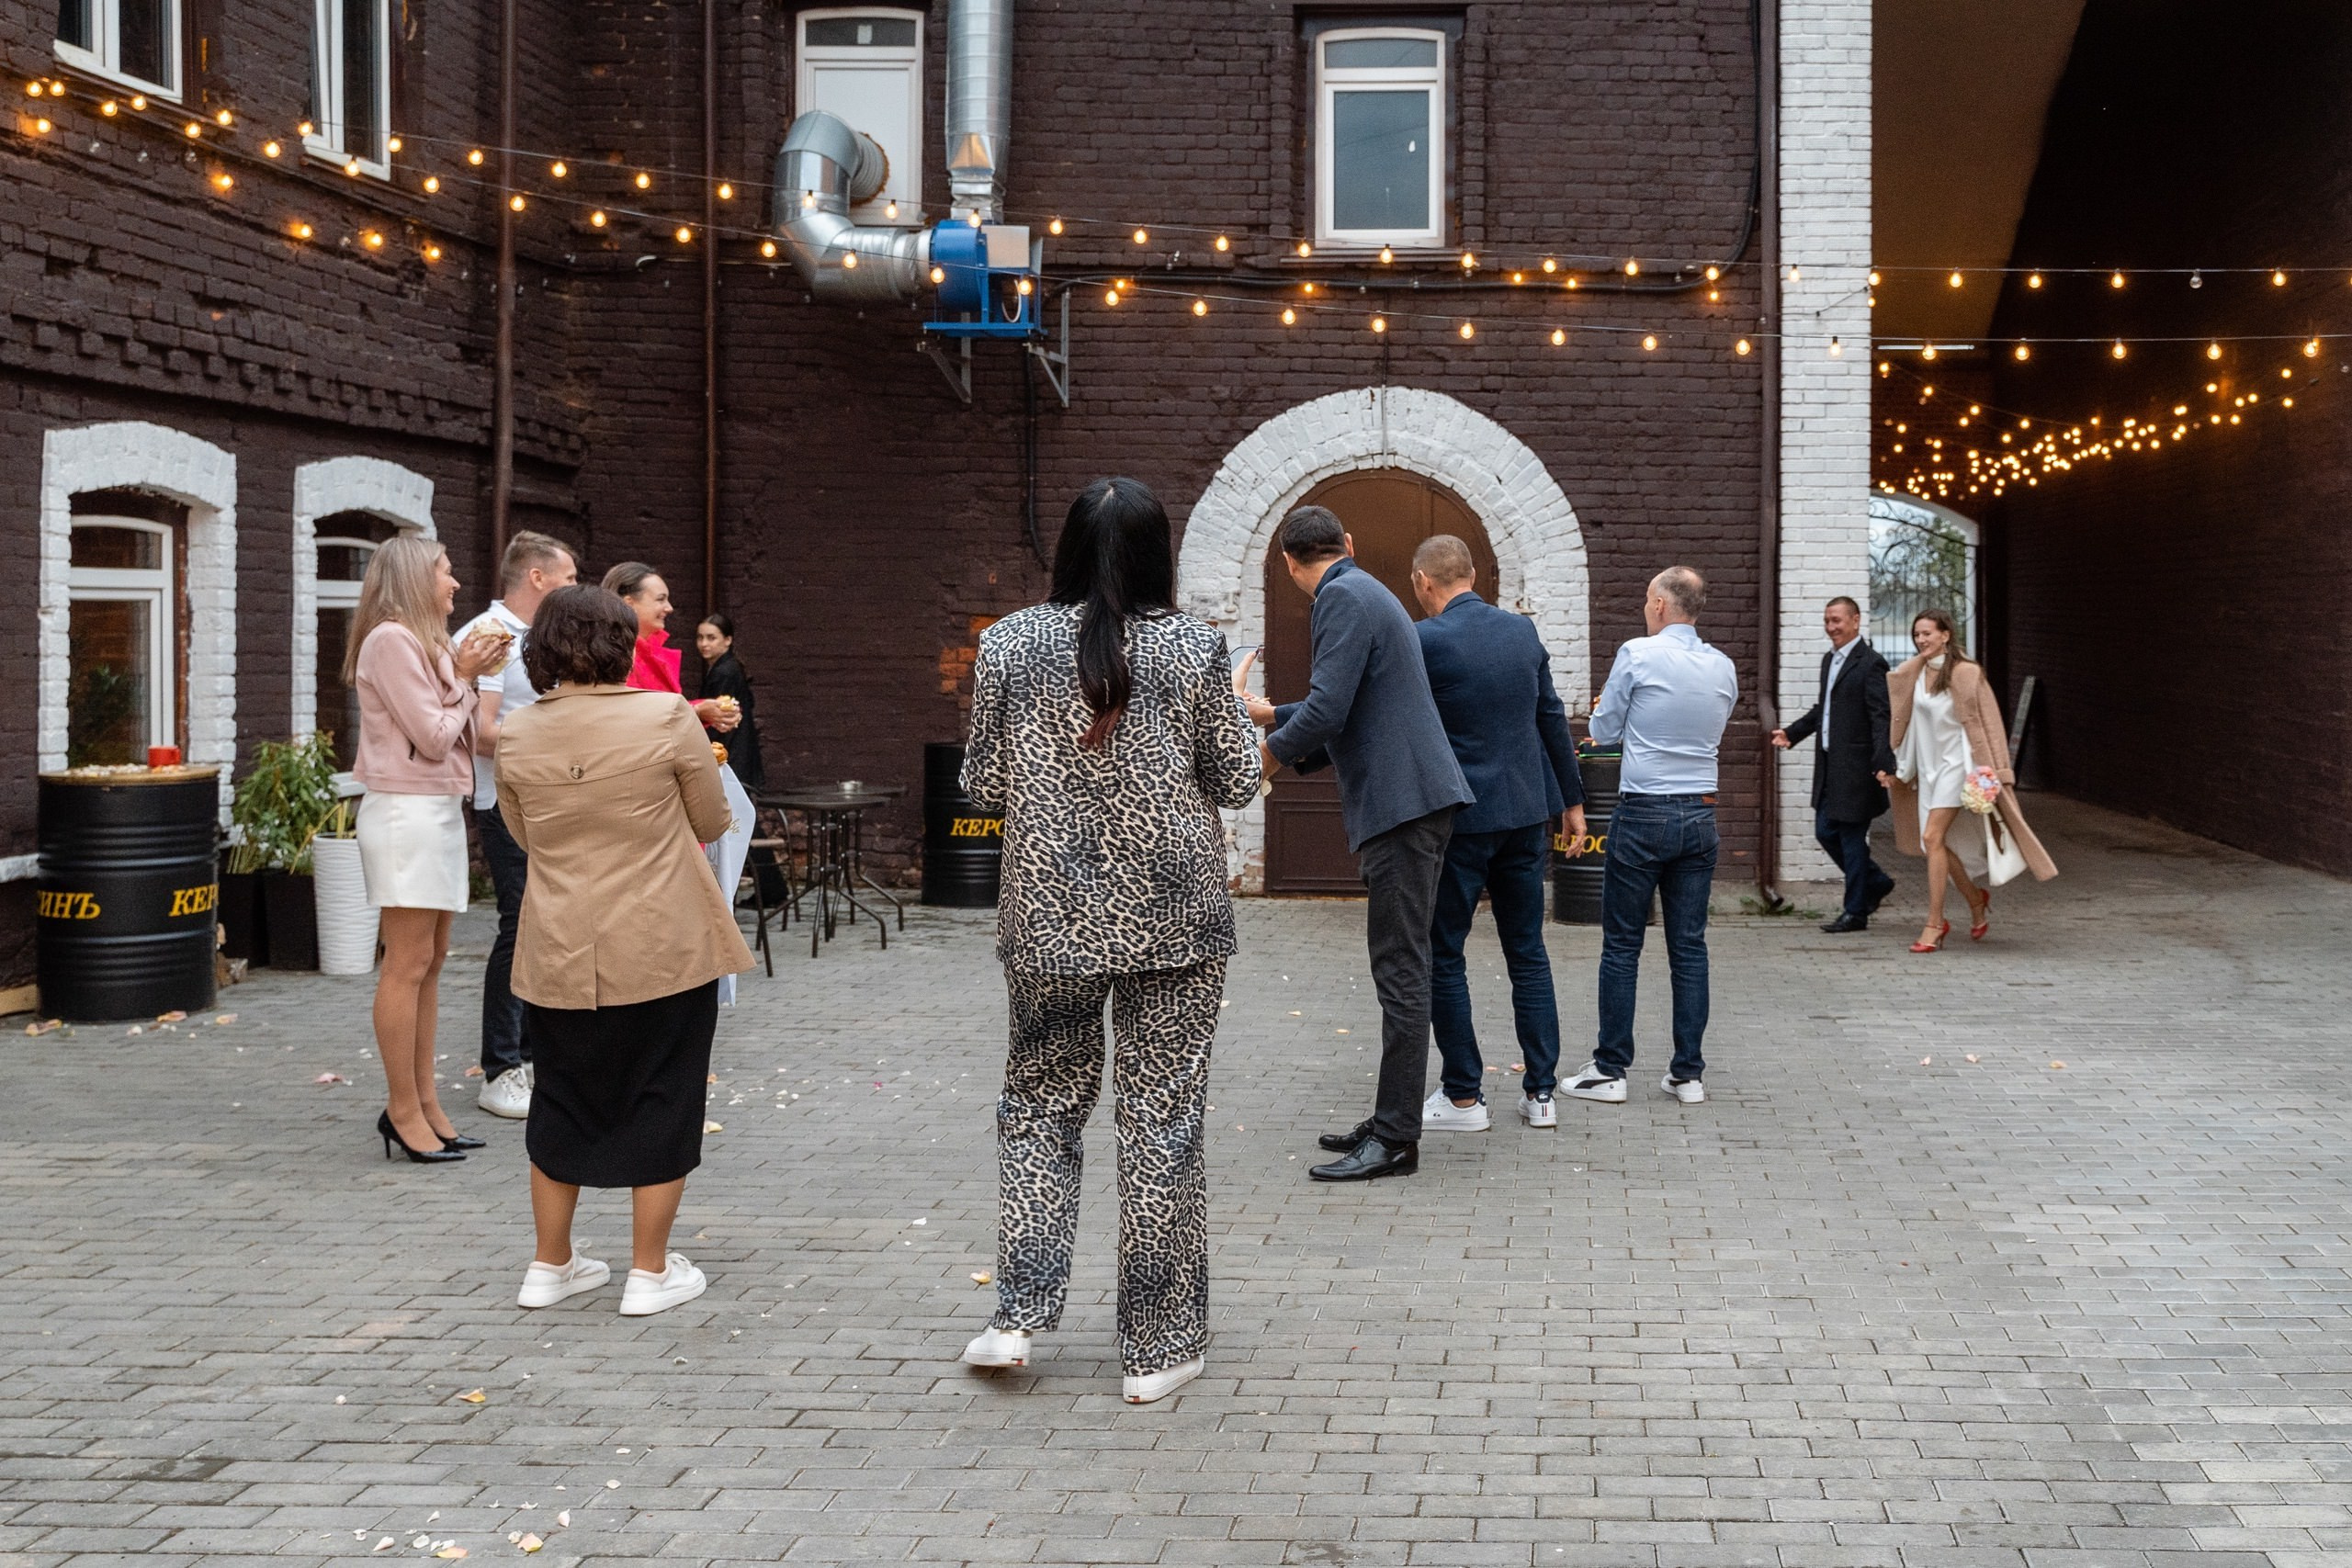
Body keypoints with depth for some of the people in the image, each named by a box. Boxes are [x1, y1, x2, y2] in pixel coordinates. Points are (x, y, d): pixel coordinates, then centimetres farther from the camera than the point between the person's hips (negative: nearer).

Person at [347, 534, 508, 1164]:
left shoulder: (422, 642, 20)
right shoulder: (390, 640, -11)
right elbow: (433, 736, -15)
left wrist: (470, 674, 8)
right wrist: (462, 678, -3)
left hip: (438, 810, 10)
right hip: (406, 811, -10)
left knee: (429, 962, 9)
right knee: (408, 964, -7)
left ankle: (422, 1100, 12)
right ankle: (403, 1108, -4)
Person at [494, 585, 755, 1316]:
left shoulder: (516, 737, -2)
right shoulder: (667, 717, -12)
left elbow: (525, 836, 12)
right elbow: (712, 823, -1)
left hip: (559, 956, 3)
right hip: (663, 948, -3)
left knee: (562, 1103, 16)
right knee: (660, 1102, 8)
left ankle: (550, 1264, 25)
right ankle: (649, 1271, 13)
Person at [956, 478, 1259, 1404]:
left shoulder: (1010, 645, -3)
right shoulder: (1191, 649, -7)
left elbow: (983, 788, 1)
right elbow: (1235, 783, -1)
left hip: (1048, 918, 2)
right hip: (1171, 919, -1)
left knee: (1040, 1102, 17)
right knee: (1162, 1118, 4)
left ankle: (1019, 1315, 12)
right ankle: (1157, 1348, 10)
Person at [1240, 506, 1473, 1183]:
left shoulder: (1344, 599, -11)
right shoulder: (1367, 594, 21)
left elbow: (1327, 711, -20)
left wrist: (1267, 753, -3)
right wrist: (1269, 713, 34)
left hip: (1403, 802, -11)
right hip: (1405, 801, 11)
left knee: (1400, 970, -8)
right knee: (1399, 968, 14)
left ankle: (1396, 1139, -7)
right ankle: (1391, 1120, 20)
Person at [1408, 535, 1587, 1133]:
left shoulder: (1424, 640, -12)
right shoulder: (1522, 629, 6)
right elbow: (1553, 718, 11)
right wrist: (1571, 800, 20)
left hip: (1456, 818, -6)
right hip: (1527, 813, 6)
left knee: (1443, 956, 5)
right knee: (1528, 952, 12)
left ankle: (1463, 1096, 7)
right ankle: (1540, 1092, 14)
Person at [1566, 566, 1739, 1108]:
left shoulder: (1638, 655, -9)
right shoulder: (1723, 668, 6)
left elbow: (1604, 731, 0)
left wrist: (1610, 715, 21)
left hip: (1643, 814, -5)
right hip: (1700, 815, 5)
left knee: (1622, 946, 2)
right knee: (1689, 946, 7)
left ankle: (1609, 1070, 4)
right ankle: (1688, 1073, 9)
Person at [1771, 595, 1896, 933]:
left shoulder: (1870, 663, -12)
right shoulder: (1829, 660, 14)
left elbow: (1880, 718, -18)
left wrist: (1884, 763, -26)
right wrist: (1791, 732, 15)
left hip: (1855, 767, -9)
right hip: (1829, 766, 9)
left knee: (1852, 838, -1)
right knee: (1826, 832, 12)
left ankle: (1856, 912, 9)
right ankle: (1876, 883, 30)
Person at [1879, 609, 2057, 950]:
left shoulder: (1965, 673, -11)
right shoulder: (1912, 674, 7)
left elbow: (1985, 722, -10)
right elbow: (1903, 723, 16)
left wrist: (1992, 772, -13)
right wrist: (1893, 767, 14)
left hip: (1955, 762, -6)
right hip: (1927, 765, 6)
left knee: (1933, 837, -17)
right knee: (1937, 843, 6)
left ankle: (1934, 923, -14)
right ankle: (1977, 901, 30)